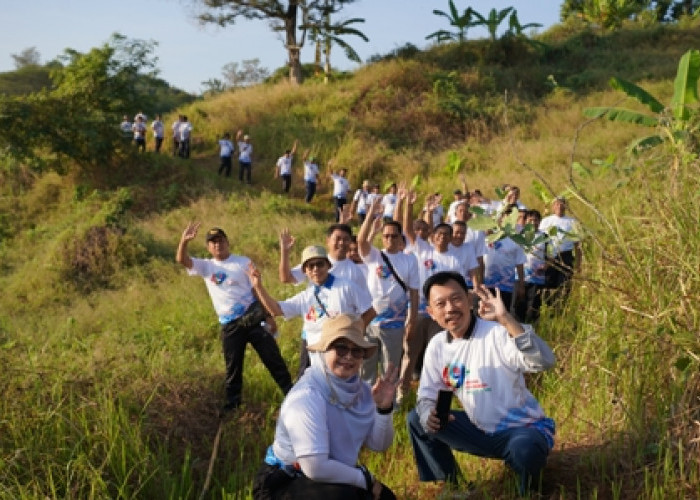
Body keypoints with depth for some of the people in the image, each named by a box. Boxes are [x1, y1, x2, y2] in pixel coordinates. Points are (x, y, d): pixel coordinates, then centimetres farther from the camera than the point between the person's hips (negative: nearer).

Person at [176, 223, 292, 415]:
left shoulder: (243, 262, 2)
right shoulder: (206, 266, 6)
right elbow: (181, 260, -8)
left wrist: (269, 317, 0)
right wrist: (184, 240, -28)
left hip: (253, 318, -2)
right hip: (229, 325, 2)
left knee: (273, 359, 2)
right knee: (233, 366, 12)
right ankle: (232, 403, 26)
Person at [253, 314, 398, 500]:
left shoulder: (359, 389, -3)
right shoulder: (307, 396, -27)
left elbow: (379, 445, -1)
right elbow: (316, 468, -31)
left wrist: (383, 409, -19)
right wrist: (365, 479, -18)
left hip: (328, 477, 8)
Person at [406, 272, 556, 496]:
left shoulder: (497, 333, -21)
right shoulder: (437, 345, -1)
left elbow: (544, 361, -37)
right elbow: (427, 395, 5)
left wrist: (506, 319, -45)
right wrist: (429, 416, -19)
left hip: (523, 428, -6)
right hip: (480, 431, 6)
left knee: (524, 450, -39)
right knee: (416, 420, 0)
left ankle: (528, 494, -3)